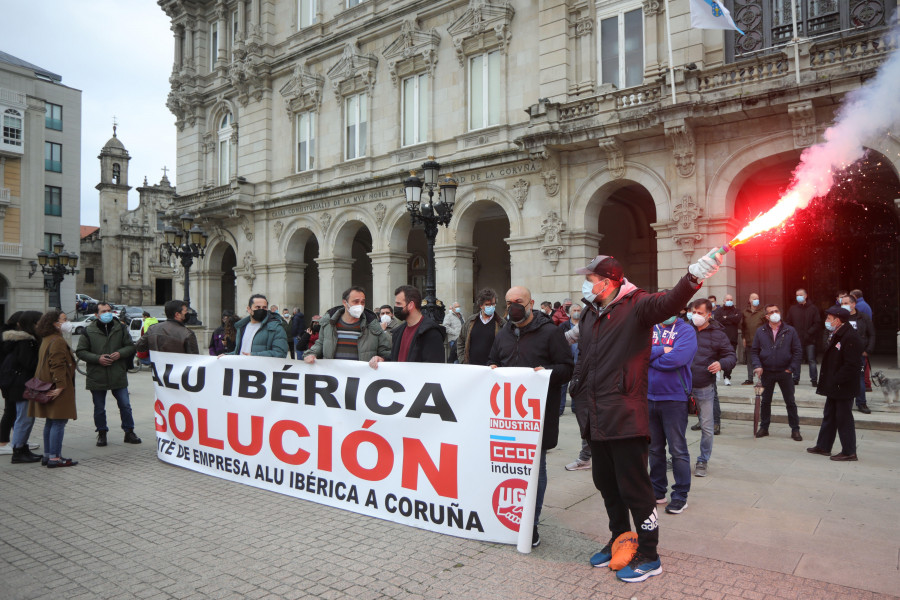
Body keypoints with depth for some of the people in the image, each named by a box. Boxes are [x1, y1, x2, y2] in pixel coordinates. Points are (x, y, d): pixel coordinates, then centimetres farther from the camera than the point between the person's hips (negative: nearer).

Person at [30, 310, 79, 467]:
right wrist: (60, 385, -25)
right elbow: (58, 365, -23)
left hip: (48, 387, 11)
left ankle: (47, 455, 23)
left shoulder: (46, 340, 18)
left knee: (50, 422, 16)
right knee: (59, 422, -8)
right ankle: (54, 458, -7)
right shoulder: (57, 341, -16)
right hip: (57, 389, -11)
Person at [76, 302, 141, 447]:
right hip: (97, 377, -1)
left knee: (125, 405, 5)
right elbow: (80, 352, 0)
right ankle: (102, 434, 26)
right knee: (99, 409, 11)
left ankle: (129, 432, 17)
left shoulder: (120, 328, 4)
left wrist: (120, 353, -11)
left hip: (118, 376, 1)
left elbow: (131, 347, 9)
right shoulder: (89, 331, -1)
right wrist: (97, 358, -14)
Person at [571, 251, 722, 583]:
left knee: (634, 487, 2)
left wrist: (692, 279, -48)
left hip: (625, 417, -8)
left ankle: (648, 556, 19)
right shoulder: (589, 315, 13)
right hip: (597, 418, 8)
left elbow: (667, 303, -30)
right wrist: (579, 394, 16)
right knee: (606, 483, 19)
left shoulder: (635, 306, -9)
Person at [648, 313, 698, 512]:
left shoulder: (686, 331, -5)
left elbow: (676, 358, -20)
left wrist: (650, 357, -8)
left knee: (678, 449, 1)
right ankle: (657, 491, 26)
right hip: (649, 397, 5)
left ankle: (681, 495, 13)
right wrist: (662, 350, -15)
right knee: (655, 448, 14)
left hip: (674, 398, -5)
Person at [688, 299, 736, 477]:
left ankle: (703, 461, 22)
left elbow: (732, 356, 2)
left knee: (707, 427, 4)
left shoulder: (718, 334, 1)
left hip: (705, 388, -1)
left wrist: (721, 364, -19)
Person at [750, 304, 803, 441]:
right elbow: (754, 351, 5)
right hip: (766, 372, 1)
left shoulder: (790, 331, -1)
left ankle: (795, 429, 16)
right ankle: (764, 427, 21)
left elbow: (798, 351, 1)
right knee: (765, 401, 10)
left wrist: (791, 368, -6)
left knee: (790, 402, 6)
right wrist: (757, 366, -9)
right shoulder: (760, 331, 2)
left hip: (785, 372, -1)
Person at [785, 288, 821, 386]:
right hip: (797, 340, 2)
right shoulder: (792, 309, 7)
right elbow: (787, 323, 6)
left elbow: (818, 323, -3)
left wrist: (809, 333, -12)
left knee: (811, 360, 1)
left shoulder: (813, 308, 1)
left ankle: (814, 380, 7)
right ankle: (796, 378, 13)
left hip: (810, 340, -2)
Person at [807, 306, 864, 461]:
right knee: (829, 417, 16)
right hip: (834, 386, 10)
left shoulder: (851, 338, -19)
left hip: (843, 388, -10)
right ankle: (823, 446, 26)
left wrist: (836, 381, -21)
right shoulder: (835, 336, 12)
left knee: (844, 419, 0)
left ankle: (849, 452, 11)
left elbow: (852, 365, -24)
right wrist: (828, 381, 12)